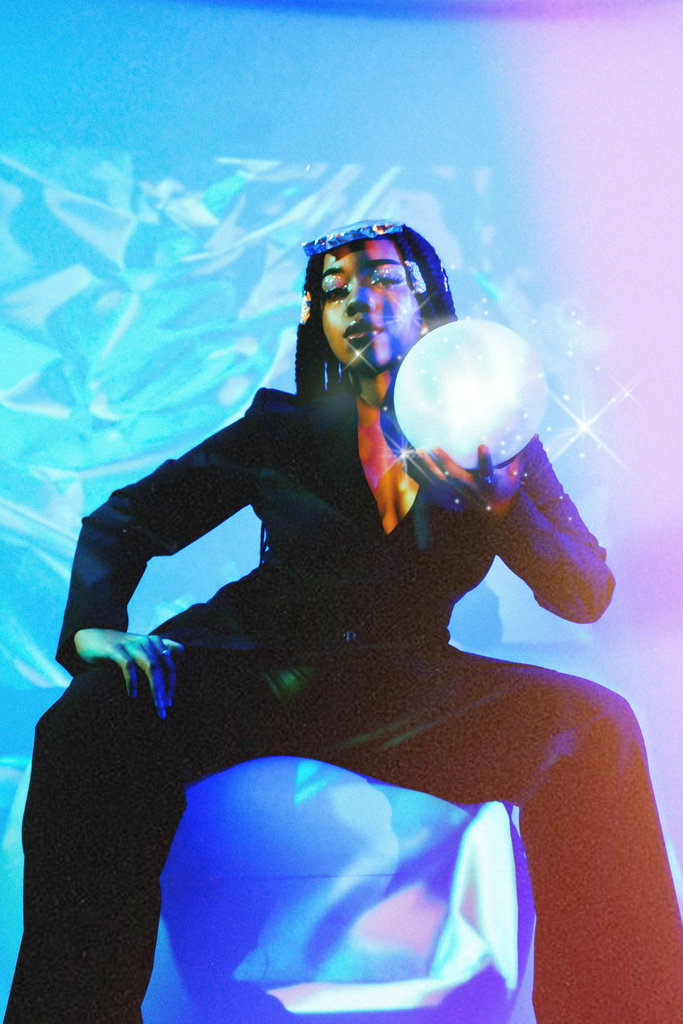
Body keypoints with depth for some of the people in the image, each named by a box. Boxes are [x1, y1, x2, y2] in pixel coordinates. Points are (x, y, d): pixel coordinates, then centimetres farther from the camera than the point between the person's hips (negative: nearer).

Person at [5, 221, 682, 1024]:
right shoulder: (282, 426, 12)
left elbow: (587, 595, 4)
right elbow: (124, 520, 12)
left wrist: (500, 501, -16)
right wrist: (95, 626, -8)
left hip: (399, 693, 1)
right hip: (253, 669, 1)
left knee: (595, 727, -22)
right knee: (95, 715, -28)